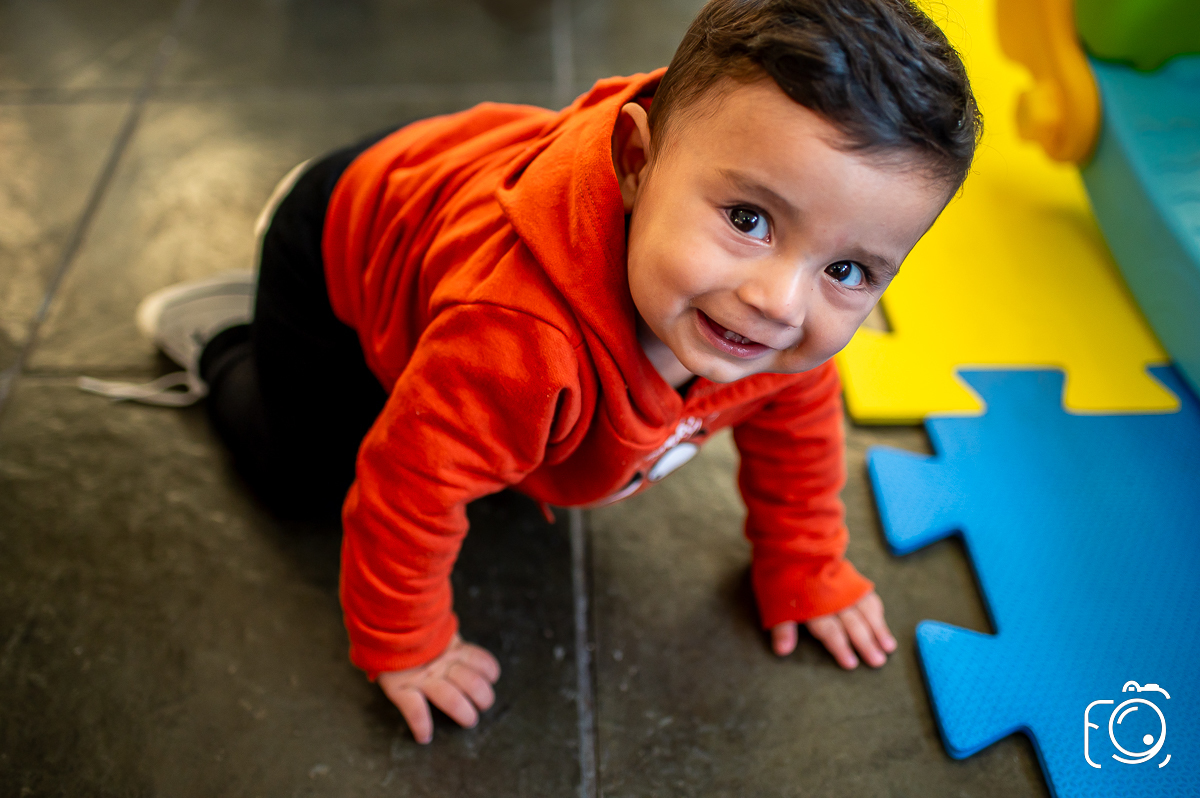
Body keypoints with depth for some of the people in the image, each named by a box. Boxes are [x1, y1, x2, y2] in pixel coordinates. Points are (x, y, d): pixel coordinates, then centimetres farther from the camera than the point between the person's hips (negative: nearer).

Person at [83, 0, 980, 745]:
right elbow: (409, 488, -36)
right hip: (341, 251, -5)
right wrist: (403, 650, -19)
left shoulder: (800, 320, -31)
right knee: (304, 473, 7)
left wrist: (803, 573, 2)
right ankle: (219, 334, 32)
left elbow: (794, 424, -8)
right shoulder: (522, 341, -53)